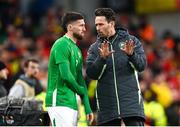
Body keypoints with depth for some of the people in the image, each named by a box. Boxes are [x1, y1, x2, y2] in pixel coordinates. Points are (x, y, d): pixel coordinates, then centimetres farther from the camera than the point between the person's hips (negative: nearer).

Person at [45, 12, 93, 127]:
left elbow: (81, 80, 20)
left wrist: (88, 108, 15)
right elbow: (66, 75, -19)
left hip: (72, 104, 10)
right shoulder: (62, 45, -10)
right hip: (59, 103, -10)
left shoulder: (77, 50, 20)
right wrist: (81, 90, -2)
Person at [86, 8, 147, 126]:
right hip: (107, 105, 2)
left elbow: (142, 65, -3)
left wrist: (131, 55, -23)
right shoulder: (94, 48, 10)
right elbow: (91, 74, -3)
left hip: (130, 99, -2)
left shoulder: (131, 41, 6)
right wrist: (102, 58, -20)